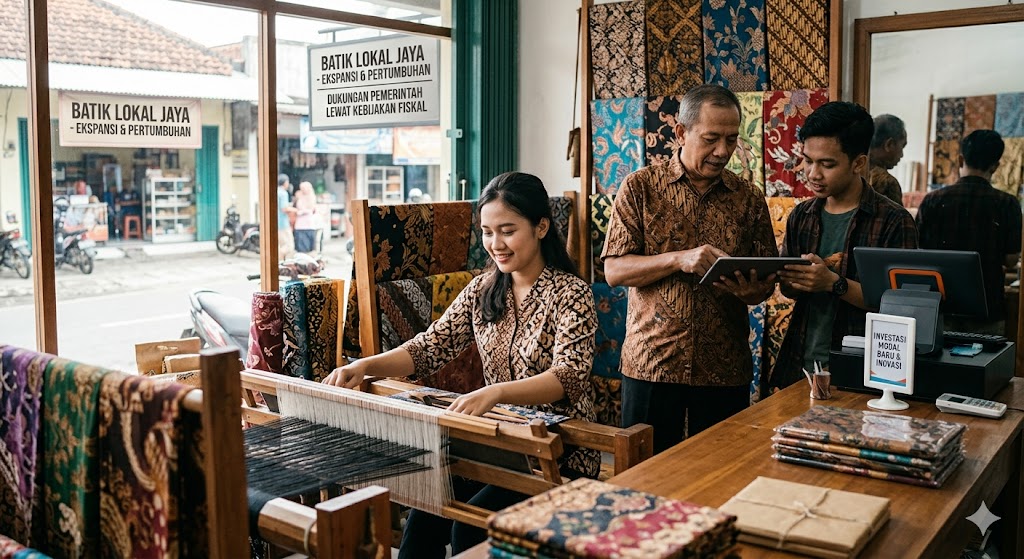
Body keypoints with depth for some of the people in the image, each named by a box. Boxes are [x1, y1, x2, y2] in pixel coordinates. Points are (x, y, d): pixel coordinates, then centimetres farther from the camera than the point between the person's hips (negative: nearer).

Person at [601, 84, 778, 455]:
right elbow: (614, 270, -6)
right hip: (651, 363, -2)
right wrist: (679, 260, -20)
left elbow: (765, 282, 9)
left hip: (725, 368, 2)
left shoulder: (749, 199, 7)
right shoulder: (640, 188, 0)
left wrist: (750, 290, -15)